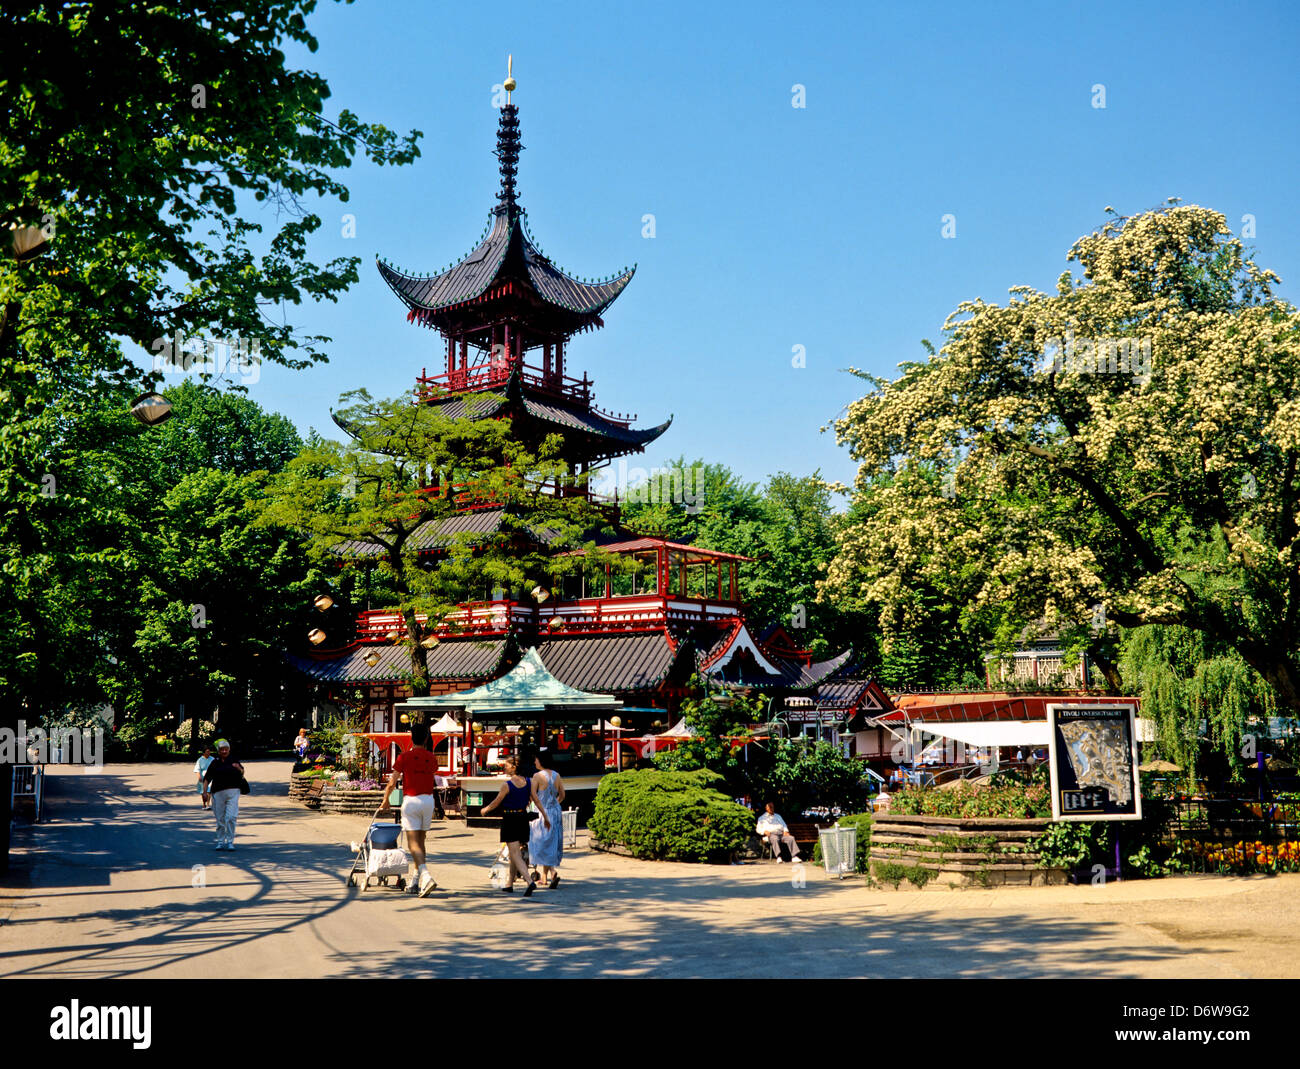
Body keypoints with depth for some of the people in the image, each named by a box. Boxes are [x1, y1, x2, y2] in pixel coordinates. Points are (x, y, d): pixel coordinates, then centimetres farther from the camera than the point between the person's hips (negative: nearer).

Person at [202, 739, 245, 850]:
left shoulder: (233, 761, 10)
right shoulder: (215, 763, 7)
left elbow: (242, 773, 22)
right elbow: (207, 778, 7)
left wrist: (239, 768, -1)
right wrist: (205, 792, -3)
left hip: (232, 792, 0)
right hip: (218, 793, 1)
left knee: (231, 817, -10)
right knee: (220, 819, 6)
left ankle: (230, 842, -3)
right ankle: (220, 842, 17)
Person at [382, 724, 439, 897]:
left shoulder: (404, 756, -5)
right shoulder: (431, 758, 7)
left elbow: (392, 782, -3)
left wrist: (385, 800, 13)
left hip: (411, 800, -4)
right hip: (428, 800, 4)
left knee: (413, 843, -9)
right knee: (420, 841, 16)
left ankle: (426, 876, -29)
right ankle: (416, 882, 21)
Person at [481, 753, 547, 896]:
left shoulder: (507, 784, -14)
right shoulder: (529, 782, 0)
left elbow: (496, 802, -4)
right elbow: (536, 800, 2)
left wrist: (485, 810, 14)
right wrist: (545, 817, 10)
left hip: (510, 819, -6)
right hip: (523, 818, 6)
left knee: (515, 855, -6)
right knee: (514, 853, 19)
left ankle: (530, 882, -22)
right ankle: (510, 884, 28)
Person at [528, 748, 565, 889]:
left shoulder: (538, 776, -14)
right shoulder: (557, 775, 4)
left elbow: (532, 796, -15)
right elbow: (562, 795, 12)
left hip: (542, 813, -6)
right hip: (556, 812, 6)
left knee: (543, 845, -2)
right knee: (550, 844, 14)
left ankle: (553, 872, -21)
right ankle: (544, 876, 22)